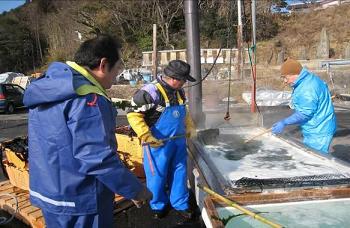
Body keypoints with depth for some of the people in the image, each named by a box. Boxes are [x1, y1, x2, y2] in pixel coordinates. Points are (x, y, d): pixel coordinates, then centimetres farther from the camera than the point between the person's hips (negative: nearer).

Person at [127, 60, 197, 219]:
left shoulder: (179, 92, 5)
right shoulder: (151, 91, -22)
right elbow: (133, 115, -20)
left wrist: (190, 127, 15)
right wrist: (146, 136, -24)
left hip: (178, 141, 7)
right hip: (158, 144, -7)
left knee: (179, 173, 16)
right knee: (157, 176, 10)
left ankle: (180, 204, 35)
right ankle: (158, 205, 34)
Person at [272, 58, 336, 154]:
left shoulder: (307, 88, -25)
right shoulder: (307, 80, 8)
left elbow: (304, 113, -26)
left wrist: (284, 123, -22)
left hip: (318, 133, -10)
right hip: (316, 130, 10)